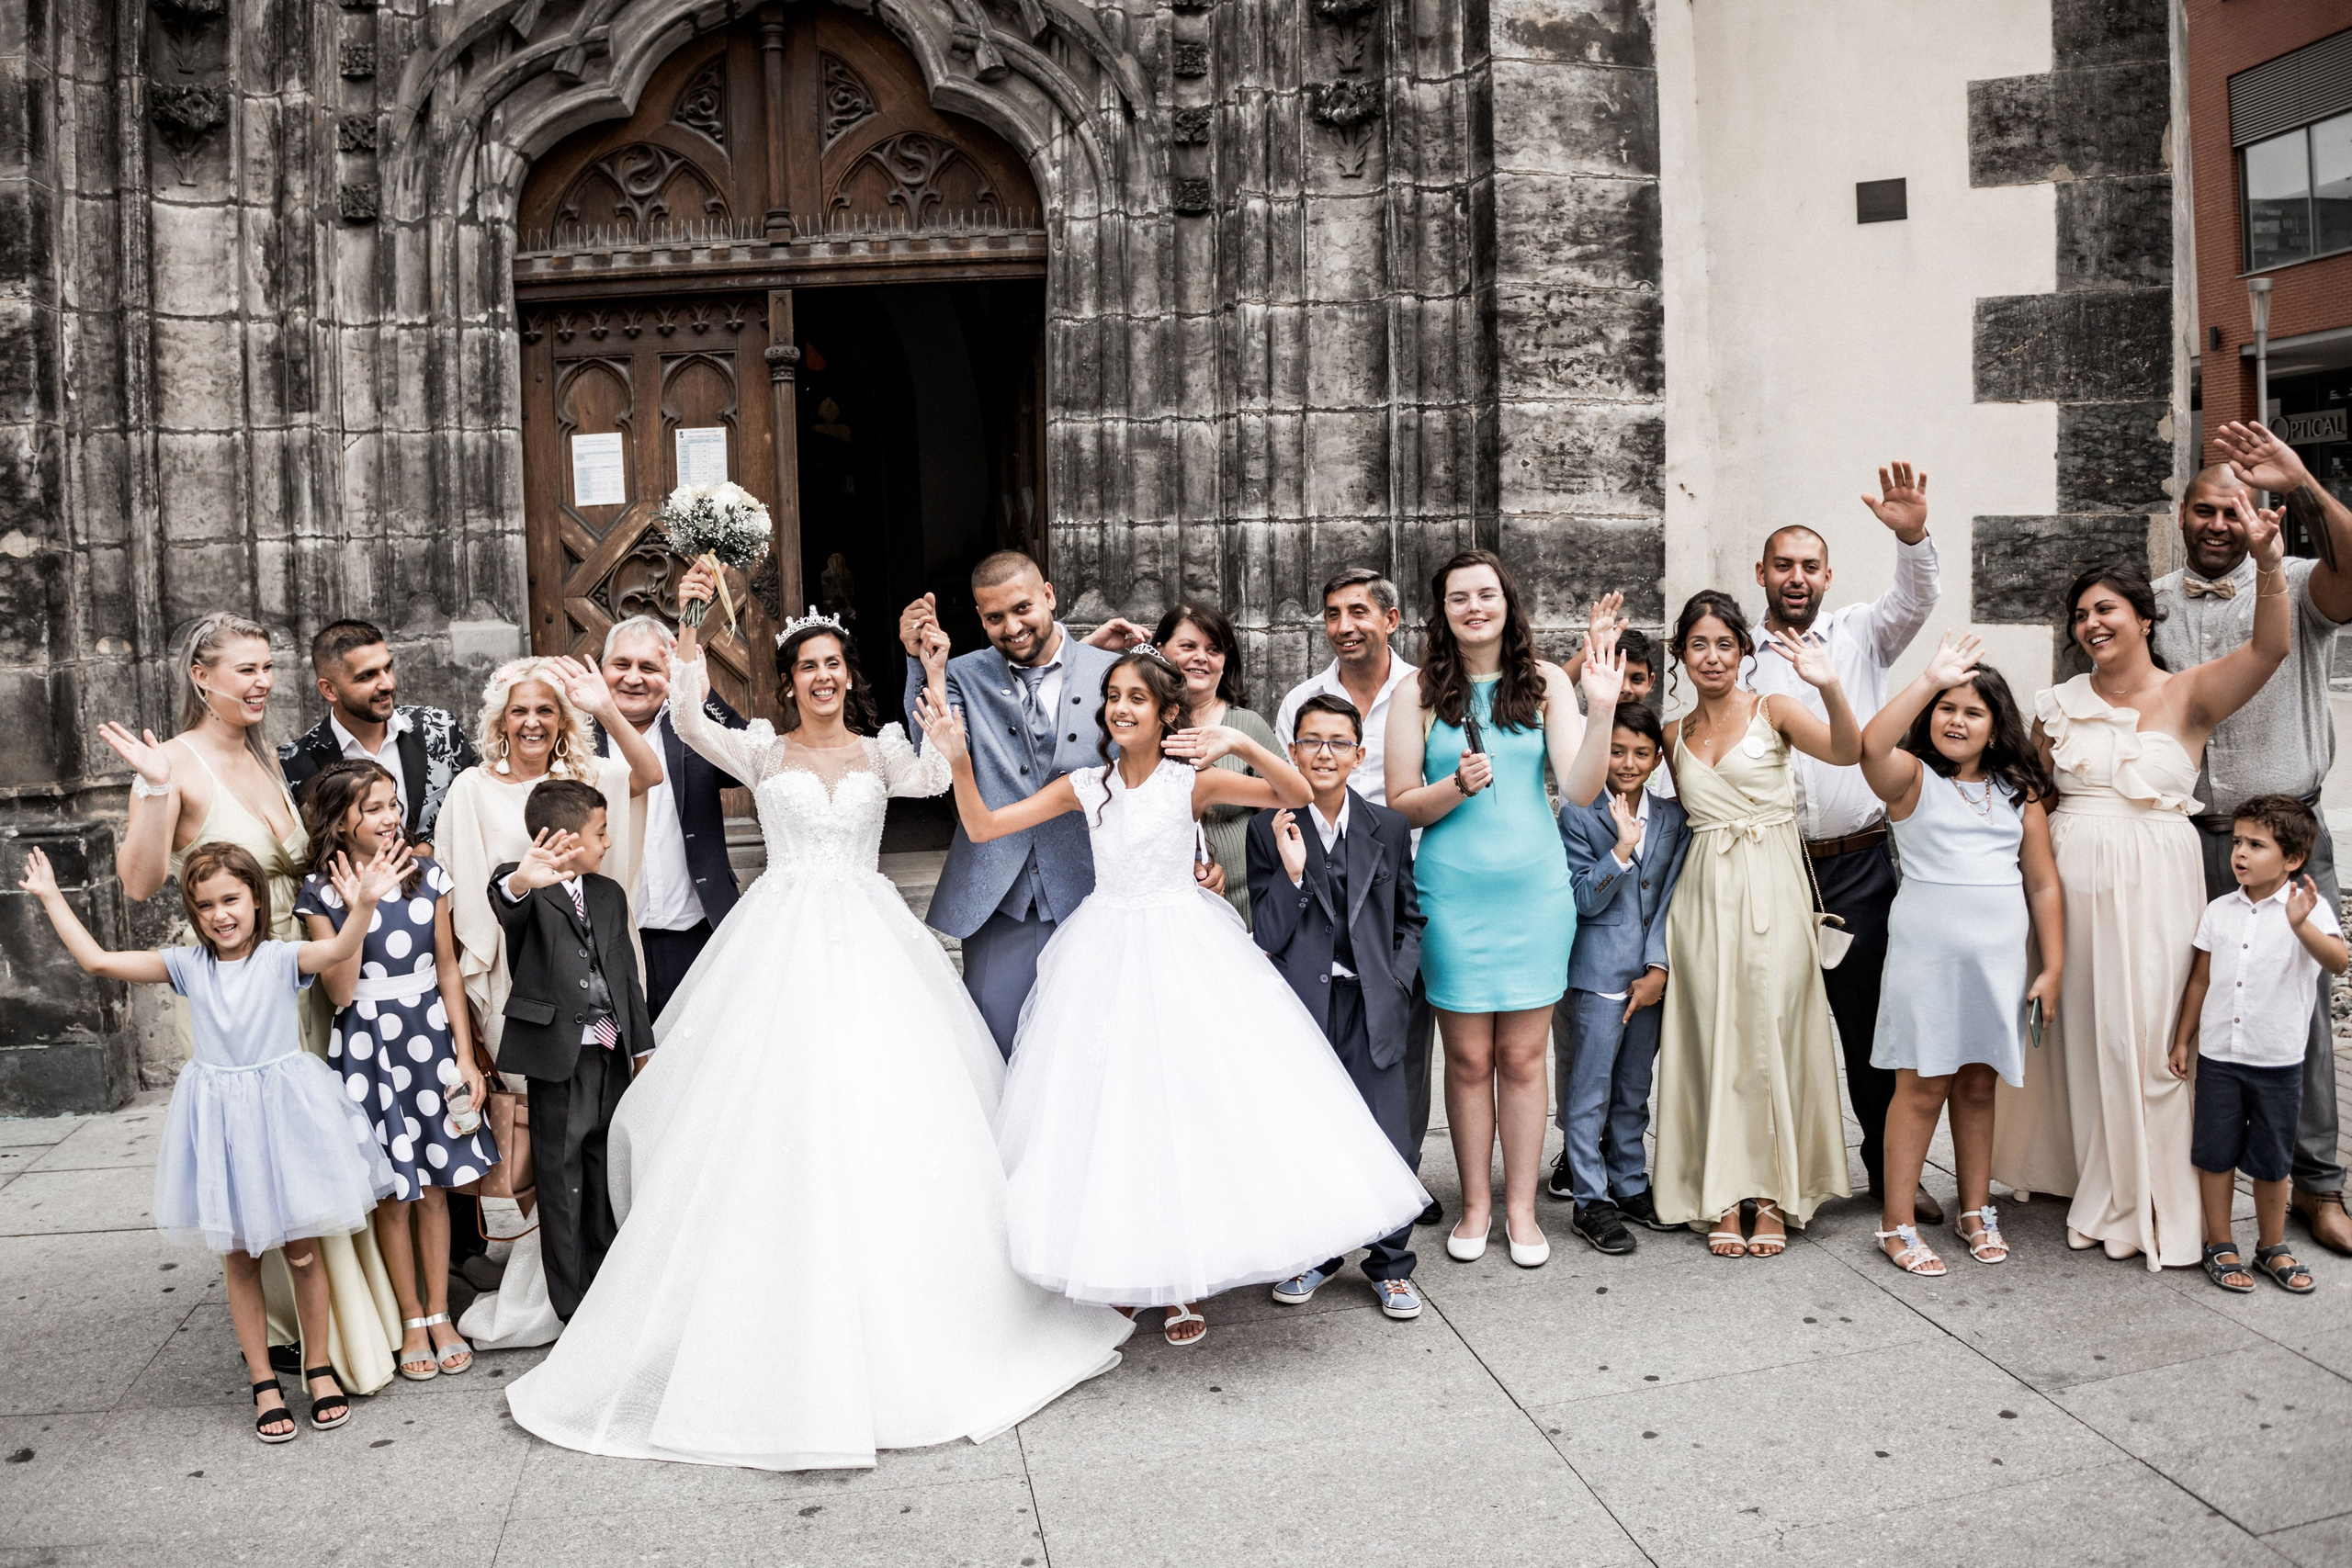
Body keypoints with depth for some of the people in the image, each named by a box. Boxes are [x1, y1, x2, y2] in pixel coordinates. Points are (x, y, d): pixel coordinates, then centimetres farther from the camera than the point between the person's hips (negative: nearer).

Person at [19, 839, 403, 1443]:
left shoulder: (282, 958, -9)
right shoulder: (187, 965, 2)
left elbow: (338, 949, -28)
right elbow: (98, 960, 3)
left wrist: (362, 908, -48)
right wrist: (51, 898, 5)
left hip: (283, 1108, -3)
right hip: (221, 1116, 3)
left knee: (303, 1251, 5)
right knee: (238, 1257, 10)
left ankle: (320, 1368, 22)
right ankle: (264, 1382, 22)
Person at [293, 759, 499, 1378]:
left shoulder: (427, 876, 3)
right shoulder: (321, 893, -4)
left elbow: (448, 971, 6)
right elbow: (339, 992, -11)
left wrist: (466, 1058, 3)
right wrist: (355, 909, -17)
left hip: (430, 1035, 2)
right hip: (367, 1045, -2)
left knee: (435, 1185, 8)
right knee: (392, 1192, 5)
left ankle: (440, 1316, 20)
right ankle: (412, 1322, 20)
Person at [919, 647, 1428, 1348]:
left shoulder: (1191, 781, -5)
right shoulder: (1086, 788, 2)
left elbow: (1298, 794, -14)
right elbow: (983, 826, 1)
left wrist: (1242, 744, -28)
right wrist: (958, 757, -12)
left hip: (1183, 948, -2)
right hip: (1107, 953, 2)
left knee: (1190, 1099, 0)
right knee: (1110, 1102, 4)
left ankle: (1183, 1278, 15)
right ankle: (1124, 1265, 22)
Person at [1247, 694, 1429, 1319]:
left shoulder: (1388, 827, 7)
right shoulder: (1268, 829, 1)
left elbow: (1410, 917, 16)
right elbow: (1269, 936, -3)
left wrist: (1398, 980, 2)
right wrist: (1292, 871, -15)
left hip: (1370, 1005, 1)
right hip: (1300, 1002, -1)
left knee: (1388, 1145, -1)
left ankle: (1390, 1266, 19)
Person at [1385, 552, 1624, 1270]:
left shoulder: (1545, 682, 1)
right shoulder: (1420, 694, 0)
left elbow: (1581, 790, -7)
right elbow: (1400, 805, 1)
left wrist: (1601, 710, -18)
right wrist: (1458, 785, -17)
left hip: (1534, 889, 0)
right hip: (1452, 894, 0)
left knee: (1522, 1056, 7)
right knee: (1468, 1058, 7)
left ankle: (1521, 1206, 20)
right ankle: (1475, 1204, 22)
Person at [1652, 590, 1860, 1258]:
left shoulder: (1771, 711, 0)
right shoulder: (1675, 735, 12)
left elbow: (1847, 752, -18)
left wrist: (1830, 688, -33)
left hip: (1770, 888, -3)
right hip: (1703, 894, 4)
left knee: (1770, 1034, -2)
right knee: (1713, 1039, 3)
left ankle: (1773, 1195, 9)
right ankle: (1724, 1197, 12)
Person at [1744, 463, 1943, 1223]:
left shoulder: (1860, 633, 7)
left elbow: (1915, 601, -13)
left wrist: (1912, 535, -30)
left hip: (1859, 864, 0)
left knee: (1870, 1020, 6)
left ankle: (1891, 1169, 20)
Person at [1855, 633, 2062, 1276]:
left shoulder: (2019, 792, 10)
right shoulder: (1913, 779, -2)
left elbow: (2043, 884, 10)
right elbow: (1871, 745, -26)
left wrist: (2053, 966, 5)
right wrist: (1930, 680, -28)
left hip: (1999, 957, 4)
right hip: (1927, 951, -4)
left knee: (1977, 1084, 13)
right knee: (1923, 1086, -2)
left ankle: (1975, 1211, 27)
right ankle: (1897, 1224, 7)